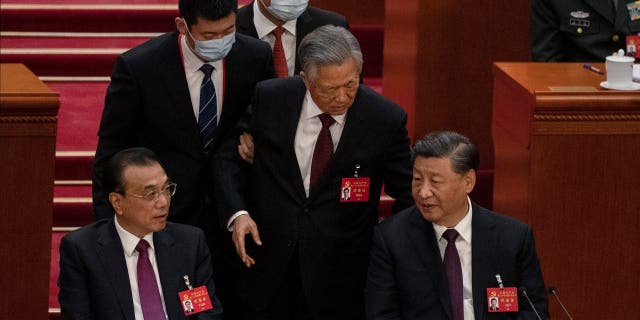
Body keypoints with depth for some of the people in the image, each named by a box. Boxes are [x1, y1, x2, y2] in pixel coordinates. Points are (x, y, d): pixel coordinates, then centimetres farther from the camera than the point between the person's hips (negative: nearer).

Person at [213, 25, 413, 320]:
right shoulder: (268, 99, -7)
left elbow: (406, 194, 0)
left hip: (339, 271, -1)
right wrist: (237, 213, -12)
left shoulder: (386, 119, -10)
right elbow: (228, 158, 5)